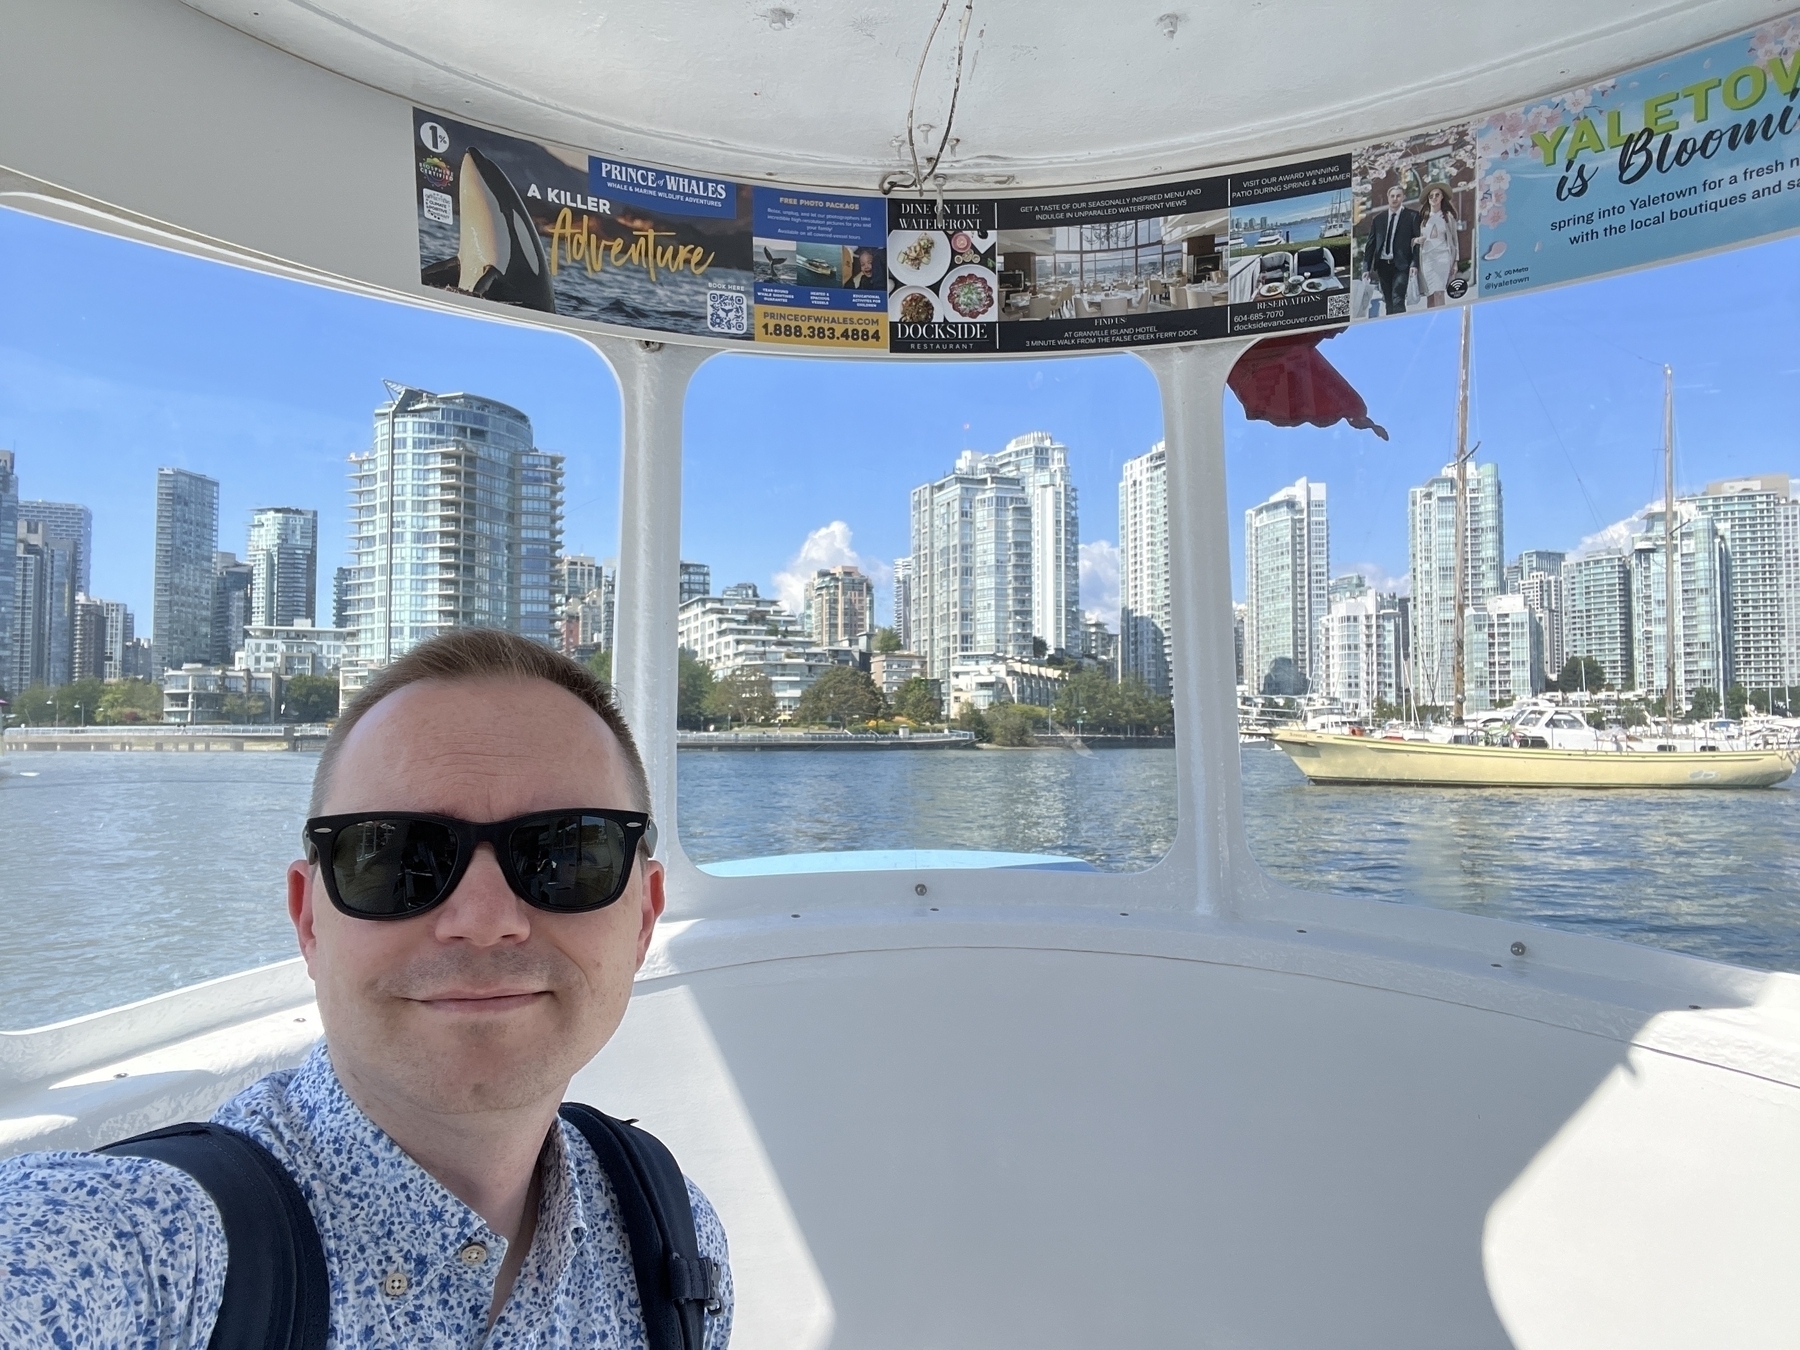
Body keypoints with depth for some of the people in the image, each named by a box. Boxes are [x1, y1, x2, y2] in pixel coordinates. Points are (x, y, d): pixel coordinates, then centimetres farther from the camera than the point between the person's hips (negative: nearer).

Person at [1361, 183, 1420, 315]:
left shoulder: (1412, 216, 1)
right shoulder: (1377, 218, 11)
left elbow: (1417, 240, -3)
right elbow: (1371, 243, 11)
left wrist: (1414, 263, -15)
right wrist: (1366, 267, 5)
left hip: (1401, 265, -4)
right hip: (1382, 265, 4)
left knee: (1398, 300, -15)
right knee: (1388, 302, 9)